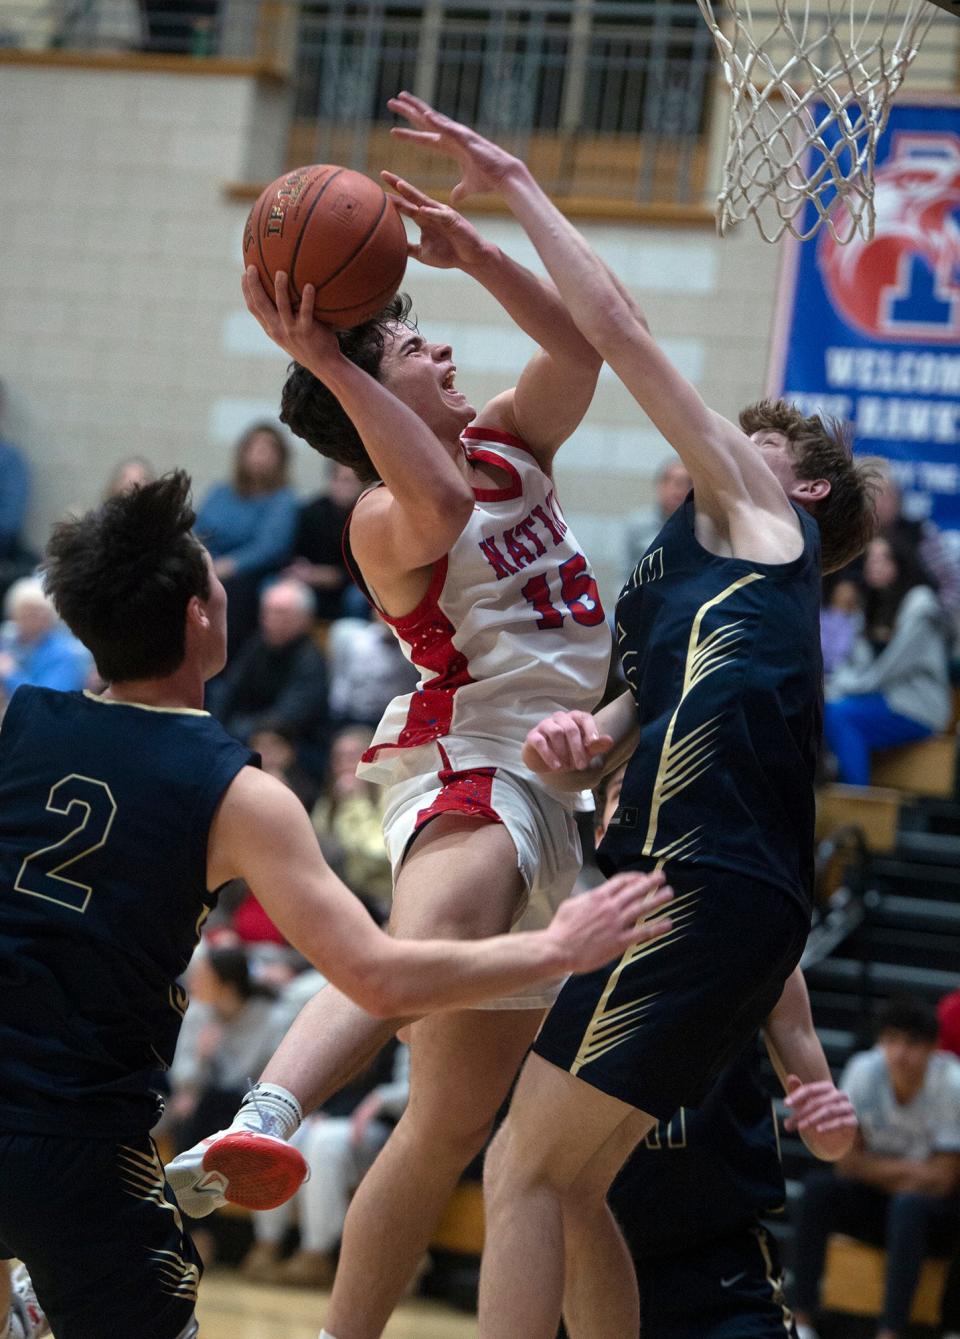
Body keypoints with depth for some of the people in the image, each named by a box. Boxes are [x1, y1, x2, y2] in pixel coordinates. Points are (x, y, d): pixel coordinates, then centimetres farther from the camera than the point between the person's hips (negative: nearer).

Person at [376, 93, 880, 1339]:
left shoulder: (759, 511, 8)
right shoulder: (704, 579, 30)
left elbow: (619, 327, 5)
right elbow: (642, 709, 17)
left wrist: (516, 183, 12)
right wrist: (585, 736, -6)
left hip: (706, 892, -9)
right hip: (713, 897, 9)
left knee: (524, 1171, -9)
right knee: (564, 1188, 14)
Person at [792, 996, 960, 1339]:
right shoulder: (864, 1070, -11)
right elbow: (848, 1162, -7)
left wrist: (878, 1168, -13)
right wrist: (910, 1170, -14)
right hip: (877, 1199, 3)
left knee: (909, 1204, -36)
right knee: (817, 1187, -24)